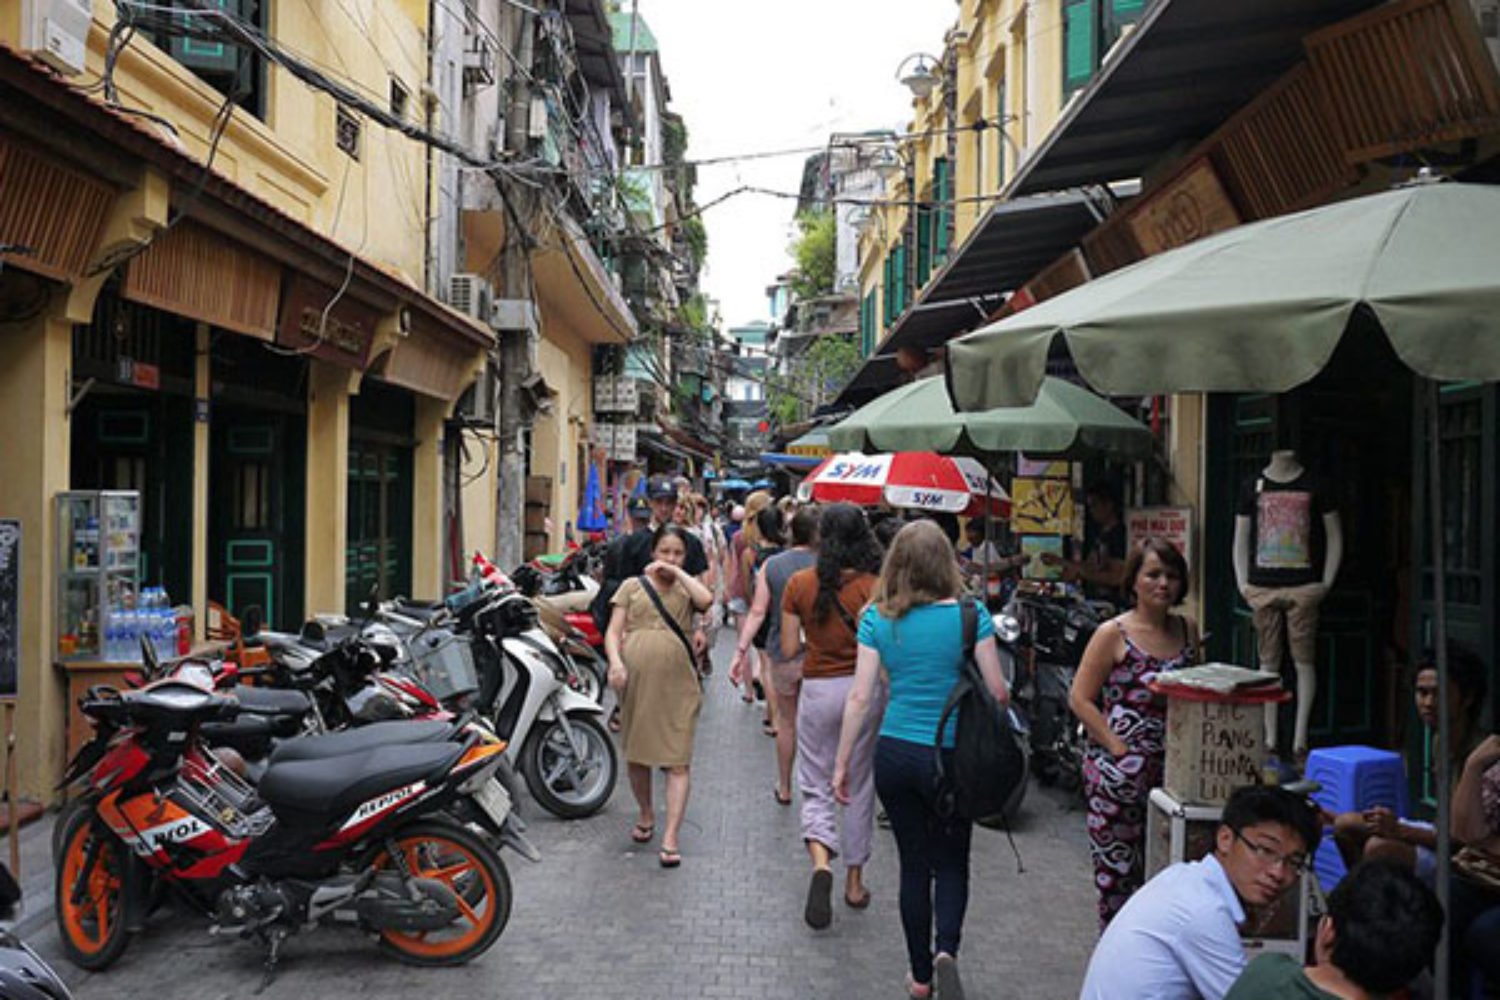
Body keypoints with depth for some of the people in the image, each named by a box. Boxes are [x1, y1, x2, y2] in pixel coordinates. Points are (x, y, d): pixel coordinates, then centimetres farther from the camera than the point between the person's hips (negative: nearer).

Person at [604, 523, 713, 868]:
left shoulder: (686, 588, 11)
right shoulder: (632, 586, 10)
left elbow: (706, 600, -13)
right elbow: (614, 631, 4)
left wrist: (677, 572, -6)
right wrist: (615, 661, -13)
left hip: (677, 685, -1)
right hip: (637, 681, 1)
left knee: (677, 762, -6)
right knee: (636, 755, 14)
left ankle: (670, 838, -4)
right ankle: (646, 814, 37)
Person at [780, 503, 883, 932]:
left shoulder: (799, 584, -5)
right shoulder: (873, 587, -9)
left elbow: (789, 649, -2)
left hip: (818, 690, 0)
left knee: (816, 786, 9)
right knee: (859, 787, 15)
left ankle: (821, 861, -17)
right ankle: (854, 880, 24)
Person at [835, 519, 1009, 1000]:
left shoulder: (877, 619, -4)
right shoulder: (970, 615, -9)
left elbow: (860, 698, -4)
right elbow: (998, 692, -7)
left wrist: (843, 764, 4)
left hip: (894, 756, 2)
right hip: (951, 758, -2)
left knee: (914, 865, 15)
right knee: (952, 863, 15)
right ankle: (946, 951, -8)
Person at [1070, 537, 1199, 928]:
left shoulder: (1187, 630, 9)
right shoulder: (1113, 634, -6)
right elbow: (1080, 698, -7)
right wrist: (1119, 748, -14)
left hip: (1173, 766, 5)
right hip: (1119, 768, -4)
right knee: (1118, 868, 3)